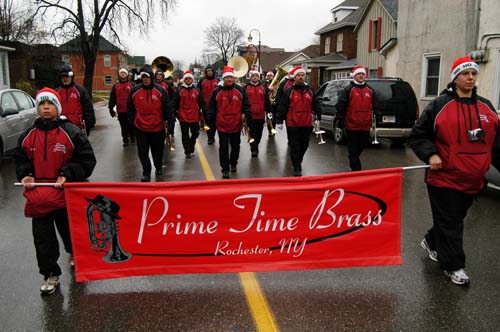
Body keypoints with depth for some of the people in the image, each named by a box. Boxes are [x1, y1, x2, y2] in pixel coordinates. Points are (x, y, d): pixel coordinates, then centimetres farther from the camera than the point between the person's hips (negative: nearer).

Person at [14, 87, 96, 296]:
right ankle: (51, 275, 18)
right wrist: (25, 175, -1)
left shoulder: (71, 132, -7)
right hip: (38, 196, 3)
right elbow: (20, 160, 17)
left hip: (66, 194, -3)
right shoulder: (28, 136, 6)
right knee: (42, 238, 4)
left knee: (70, 230, 15)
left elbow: (87, 160, -8)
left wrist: (67, 174, -18)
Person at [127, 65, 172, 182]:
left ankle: (158, 168, 39)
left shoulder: (160, 90, -6)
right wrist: (132, 120, 4)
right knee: (142, 152, -1)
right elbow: (130, 107, 7)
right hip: (140, 128, 0)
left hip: (157, 127, 0)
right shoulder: (135, 91, -3)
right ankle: (146, 173, 9)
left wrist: (168, 120, 1)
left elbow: (167, 107, 0)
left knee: (157, 150, 15)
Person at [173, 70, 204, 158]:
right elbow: (175, 104, 1)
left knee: (195, 133, 6)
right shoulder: (179, 91, 1)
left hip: (195, 117, 1)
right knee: (185, 135, 5)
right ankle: (187, 151, 15)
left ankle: (191, 146, 32)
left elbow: (201, 104, 10)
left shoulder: (196, 91, 6)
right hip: (183, 117, -1)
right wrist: (176, 113, -4)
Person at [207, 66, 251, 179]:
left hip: (236, 125, 2)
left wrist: (248, 116, -3)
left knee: (235, 146, 15)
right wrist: (211, 120, 0)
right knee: (224, 148, 0)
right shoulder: (217, 92, -1)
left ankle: (233, 163, 37)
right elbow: (212, 107, 4)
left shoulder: (240, 90, 2)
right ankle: (225, 169, 6)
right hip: (222, 126, -1)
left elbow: (246, 105, 5)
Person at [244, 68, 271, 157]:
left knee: (259, 133, 12)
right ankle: (254, 149, 3)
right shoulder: (246, 88, 1)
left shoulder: (263, 88, 8)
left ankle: (255, 147, 28)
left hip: (261, 115, 3)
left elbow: (267, 101, 10)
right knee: (252, 133, -1)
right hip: (250, 115, -3)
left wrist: (268, 111, 5)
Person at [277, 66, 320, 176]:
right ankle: (297, 168, 7)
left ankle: (298, 161, 38)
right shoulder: (289, 91, -2)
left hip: (306, 124, 4)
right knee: (295, 147, 0)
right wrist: (279, 121, -3)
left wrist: (318, 117, 11)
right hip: (292, 124, -3)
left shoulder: (310, 90, 7)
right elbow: (282, 107, -2)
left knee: (304, 145, 15)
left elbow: (315, 105, 14)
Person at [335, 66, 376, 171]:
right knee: (353, 149, 1)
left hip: (365, 126, 5)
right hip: (352, 125, -5)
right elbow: (340, 105, -6)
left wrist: (374, 121, 20)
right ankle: (356, 169, 7)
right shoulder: (348, 89, -3)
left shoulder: (370, 90, 12)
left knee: (362, 146, 15)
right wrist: (340, 119, -10)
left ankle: (353, 161, 37)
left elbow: (374, 107, 20)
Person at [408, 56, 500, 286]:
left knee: (455, 219, 18)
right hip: (444, 177, -5)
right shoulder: (440, 105, -6)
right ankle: (453, 266, 15)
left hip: (472, 180, 6)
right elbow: (418, 135, -4)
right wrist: (430, 155, -18)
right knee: (449, 222, 2)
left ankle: (431, 242, 42)